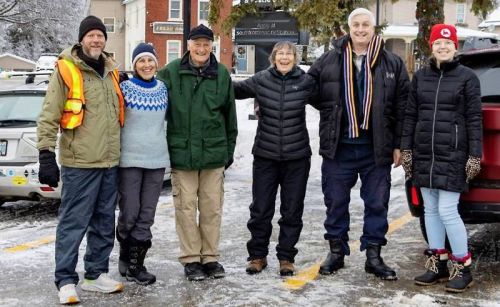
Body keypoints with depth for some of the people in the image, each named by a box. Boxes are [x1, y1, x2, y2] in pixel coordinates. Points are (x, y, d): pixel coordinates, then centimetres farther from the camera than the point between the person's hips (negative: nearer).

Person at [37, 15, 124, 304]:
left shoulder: (111, 71, 13)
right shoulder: (66, 70, -7)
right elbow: (49, 117, -9)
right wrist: (46, 155, -15)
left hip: (110, 162, 7)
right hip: (80, 163, -7)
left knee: (104, 222, 13)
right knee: (73, 222, -3)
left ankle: (97, 274, 24)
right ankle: (66, 281, 5)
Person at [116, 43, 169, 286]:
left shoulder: (163, 88, 8)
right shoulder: (124, 88, -4)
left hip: (157, 159, 4)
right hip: (129, 159, -4)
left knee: (147, 215, 5)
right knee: (129, 213, -1)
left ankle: (136, 263, 15)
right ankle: (125, 256, 21)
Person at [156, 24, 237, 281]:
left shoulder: (222, 74, 4)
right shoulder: (171, 72, -2)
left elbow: (229, 116, 11)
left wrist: (229, 149, 13)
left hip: (214, 153, 2)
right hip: (181, 153, -2)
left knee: (212, 207, 8)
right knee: (186, 207, 4)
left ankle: (210, 257, 20)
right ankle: (191, 259, 15)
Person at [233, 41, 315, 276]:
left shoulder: (306, 82, -2)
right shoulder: (260, 80, -1)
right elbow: (235, 89, 12)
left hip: (297, 157, 0)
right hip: (265, 155, 0)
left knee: (292, 211, 8)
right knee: (260, 209, 6)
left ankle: (286, 257, 22)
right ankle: (257, 255, 22)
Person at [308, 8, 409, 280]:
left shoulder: (392, 64, 4)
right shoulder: (329, 61, 3)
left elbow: (401, 107, 3)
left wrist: (398, 145, -1)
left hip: (377, 149, 0)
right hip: (338, 148, 0)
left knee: (377, 204, 7)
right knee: (336, 202, 9)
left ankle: (373, 255, 20)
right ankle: (336, 252, 24)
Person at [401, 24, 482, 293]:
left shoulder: (467, 77, -1)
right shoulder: (420, 77, 10)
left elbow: (474, 118, -3)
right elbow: (410, 115, 12)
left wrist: (474, 155, -8)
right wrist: (406, 149, 8)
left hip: (453, 155, -4)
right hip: (423, 155, 5)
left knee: (447, 211, -8)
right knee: (430, 210, 10)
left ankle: (462, 267, 8)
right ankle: (437, 264, 21)